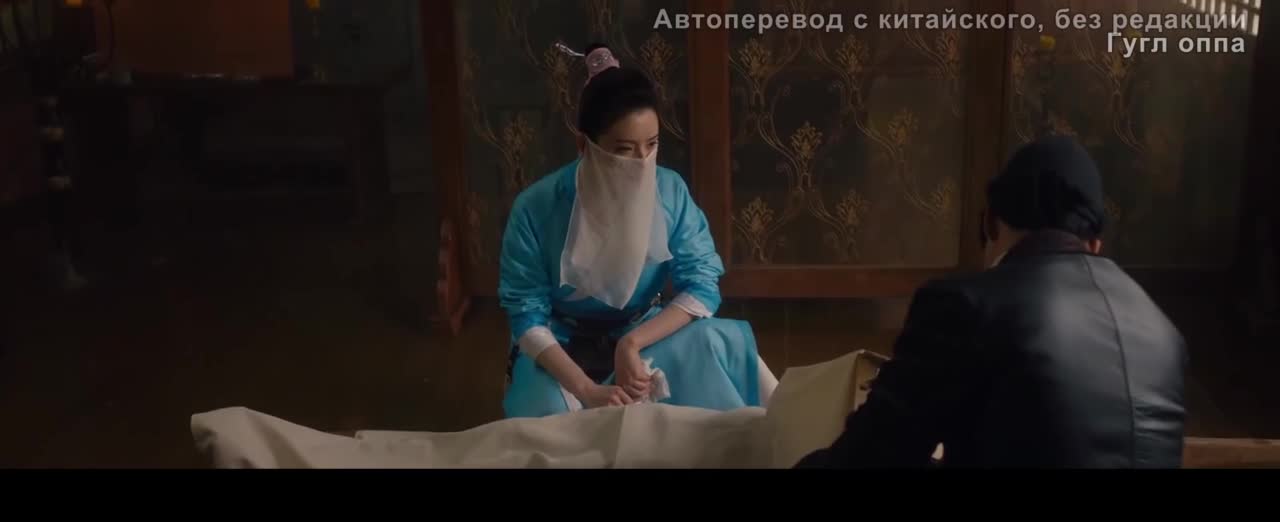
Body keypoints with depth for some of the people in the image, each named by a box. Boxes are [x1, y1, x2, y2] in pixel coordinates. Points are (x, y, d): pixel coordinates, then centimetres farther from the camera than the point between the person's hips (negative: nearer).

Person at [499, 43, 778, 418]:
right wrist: (586, 390, -32)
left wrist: (632, 343, -30)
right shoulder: (536, 208, -21)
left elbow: (703, 286, -15)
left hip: (644, 335, 2)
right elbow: (527, 315, -18)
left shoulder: (671, 191, -14)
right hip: (561, 349, -2)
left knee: (718, 342, -26)